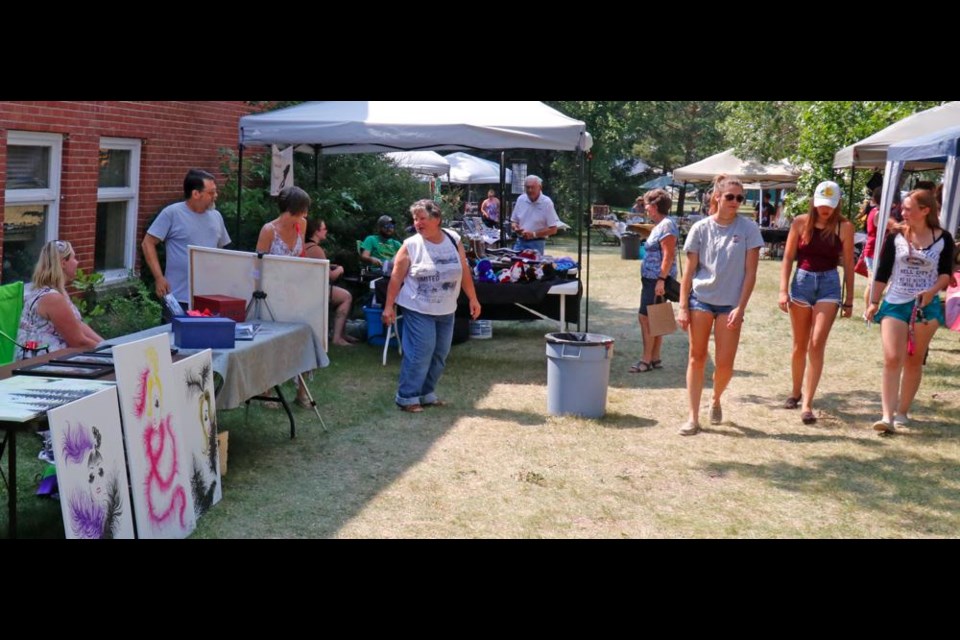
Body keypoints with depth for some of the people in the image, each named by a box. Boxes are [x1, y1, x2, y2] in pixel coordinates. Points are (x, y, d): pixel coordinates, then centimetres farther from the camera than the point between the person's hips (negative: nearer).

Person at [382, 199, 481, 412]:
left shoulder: (453, 240, 2)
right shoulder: (411, 245, -8)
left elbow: (465, 272, 8)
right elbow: (396, 278, -6)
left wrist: (473, 299, 7)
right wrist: (388, 306, -9)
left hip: (446, 311, 5)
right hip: (418, 310, -5)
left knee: (439, 354, 11)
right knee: (419, 353, -8)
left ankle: (427, 393, 25)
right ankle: (407, 396, 3)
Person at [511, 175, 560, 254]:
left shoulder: (546, 202, -8)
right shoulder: (520, 199, 6)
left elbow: (553, 229, -9)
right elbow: (513, 221, 18)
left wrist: (533, 234, -16)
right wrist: (515, 227, -6)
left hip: (536, 244, -4)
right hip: (520, 242, 4)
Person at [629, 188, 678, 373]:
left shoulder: (666, 225, -14)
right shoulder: (658, 225, 17)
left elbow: (668, 255, -20)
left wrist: (661, 279, -25)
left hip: (657, 279, -10)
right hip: (651, 278, 10)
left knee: (645, 317, -8)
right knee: (653, 319, 12)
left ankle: (647, 360, -3)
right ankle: (655, 358, 18)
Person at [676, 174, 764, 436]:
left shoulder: (748, 229, -3)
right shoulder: (701, 228, -1)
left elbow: (750, 272, -3)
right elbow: (689, 271, 3)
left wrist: (740, 308, -10)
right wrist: (683, 307, -2)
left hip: (730, 303, -1)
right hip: (700, 299, 1)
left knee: (725, 364, -1)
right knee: (697, 357, 3)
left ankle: (716, 400, 29)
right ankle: (693, 417, 8)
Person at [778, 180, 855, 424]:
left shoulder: (844, 227, -2)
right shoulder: (801, 223, 0)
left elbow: (848, 264, 3)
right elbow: (788, 257, 3)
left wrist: (849, 299, 4)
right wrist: (783, 290, -5)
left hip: (829, 284, -1)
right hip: (802, 281, 2)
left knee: (816, 344, -11)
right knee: (800, 345, 12)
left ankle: (807, 404, -9)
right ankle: (796, 392, 32)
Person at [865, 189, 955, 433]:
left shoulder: (943, 239, -1)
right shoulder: (895, 237, 0)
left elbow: (946, 273, 4)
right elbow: (883, 272, 4)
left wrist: (932, 291, -15)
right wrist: (873, 302, 3)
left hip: (925, 306, 0)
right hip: (894, 303, 0)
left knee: (914, 361, 8)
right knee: (892, 359, -11)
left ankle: (902, 411, 20)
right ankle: (887, 416, -14)